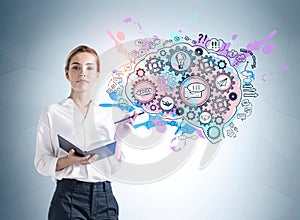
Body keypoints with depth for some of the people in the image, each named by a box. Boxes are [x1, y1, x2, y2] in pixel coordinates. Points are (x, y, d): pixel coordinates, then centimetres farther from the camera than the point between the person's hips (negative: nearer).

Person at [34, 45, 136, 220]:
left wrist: (118, 138, -5)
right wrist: (69, 160, -18)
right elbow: (41, 162, -2)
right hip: (69, 197, -3)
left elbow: (112, 168, 9)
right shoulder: (53, 113, 0)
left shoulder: (106, 114, 9)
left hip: (104, 198, 3)